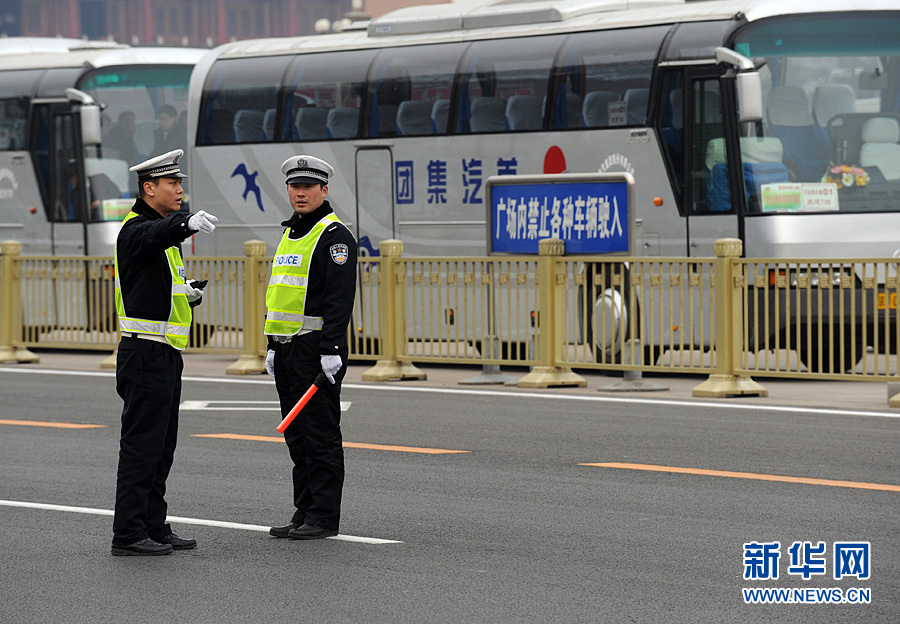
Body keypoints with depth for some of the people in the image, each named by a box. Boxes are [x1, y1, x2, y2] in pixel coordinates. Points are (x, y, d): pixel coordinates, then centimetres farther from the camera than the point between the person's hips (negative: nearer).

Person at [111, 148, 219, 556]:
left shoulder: (163, 233, 19)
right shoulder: (137, 228, -12)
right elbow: (157, 233, -37)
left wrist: (188, 292, 8)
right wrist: (188, 223, -57)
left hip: (166, 354, 10)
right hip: (145, 353, -10)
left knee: (161, 446, 13)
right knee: (141, 445, -9)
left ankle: (154, 527, 19)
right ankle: (128, 534, -7)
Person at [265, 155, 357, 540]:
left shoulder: (334, 236, -10)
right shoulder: (290, 236, 19)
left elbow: (339, 298, -17)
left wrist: (331, 350, -24)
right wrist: (273, 346, 21)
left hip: (317, 350, -9)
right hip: (287, 350, 9)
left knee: (321, 436, -6)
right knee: (296, 436, 11)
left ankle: (324, 518, -3)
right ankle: (304, 512, 16)